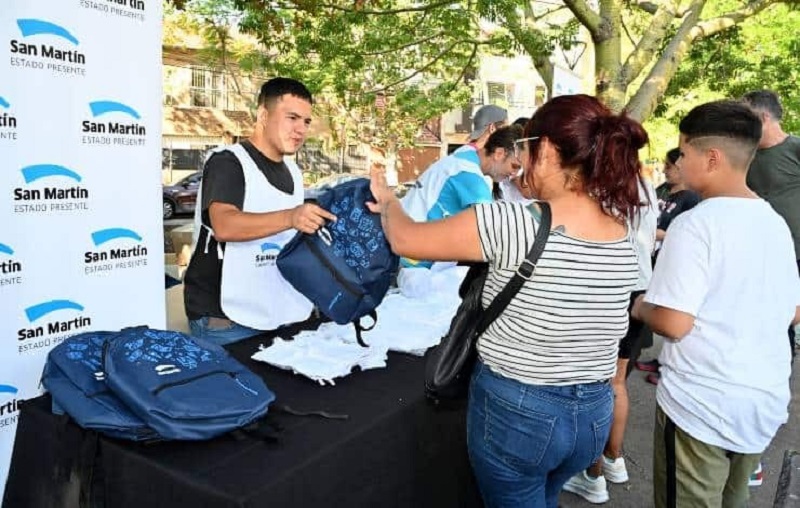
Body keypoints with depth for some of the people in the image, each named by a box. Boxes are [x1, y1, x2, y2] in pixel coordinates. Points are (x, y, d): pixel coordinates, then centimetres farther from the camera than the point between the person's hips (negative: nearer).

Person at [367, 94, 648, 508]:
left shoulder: (511, 224, -24)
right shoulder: (623, 240, -4)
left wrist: (387, 201, 9)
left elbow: (405, 240, -12)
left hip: (515, 410, -6)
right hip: (593, 413, 6)